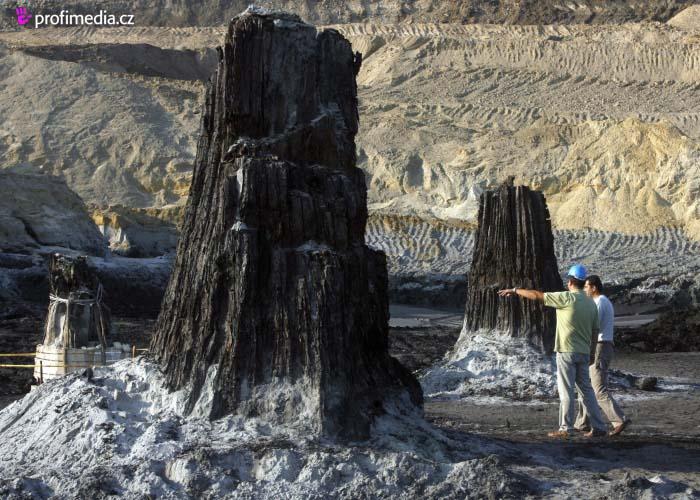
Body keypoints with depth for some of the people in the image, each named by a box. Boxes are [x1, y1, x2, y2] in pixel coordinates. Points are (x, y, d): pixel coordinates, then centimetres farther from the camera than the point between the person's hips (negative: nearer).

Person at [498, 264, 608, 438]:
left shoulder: (567, 298, -12)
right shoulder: (591, 303, 7)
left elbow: (537, 295, -8)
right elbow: (595, 331, 10)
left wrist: (514, 290, 2)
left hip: (567, 351, -6)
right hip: (584, 352, 6)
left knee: (566, 391, -1)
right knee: (586, 390, 12)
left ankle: (566, 429, 2)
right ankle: (599, 427, 13)